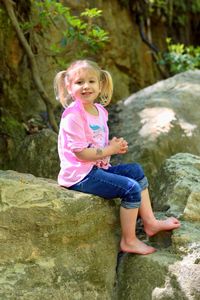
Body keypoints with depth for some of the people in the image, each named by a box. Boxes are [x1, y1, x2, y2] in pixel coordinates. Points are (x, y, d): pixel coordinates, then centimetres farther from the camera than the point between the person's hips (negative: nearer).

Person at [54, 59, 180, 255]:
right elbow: (81, 153, -23)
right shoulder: (73, 116, -20)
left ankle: (149, 222, 17)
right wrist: (111, 150, -12)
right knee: (131, 188, -15)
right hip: (81, 175, -10)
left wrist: (115, 145, 0)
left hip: (97, 168, 10)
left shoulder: (99, 110, 9)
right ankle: (129, 241, -2)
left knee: (136, 170, 13)